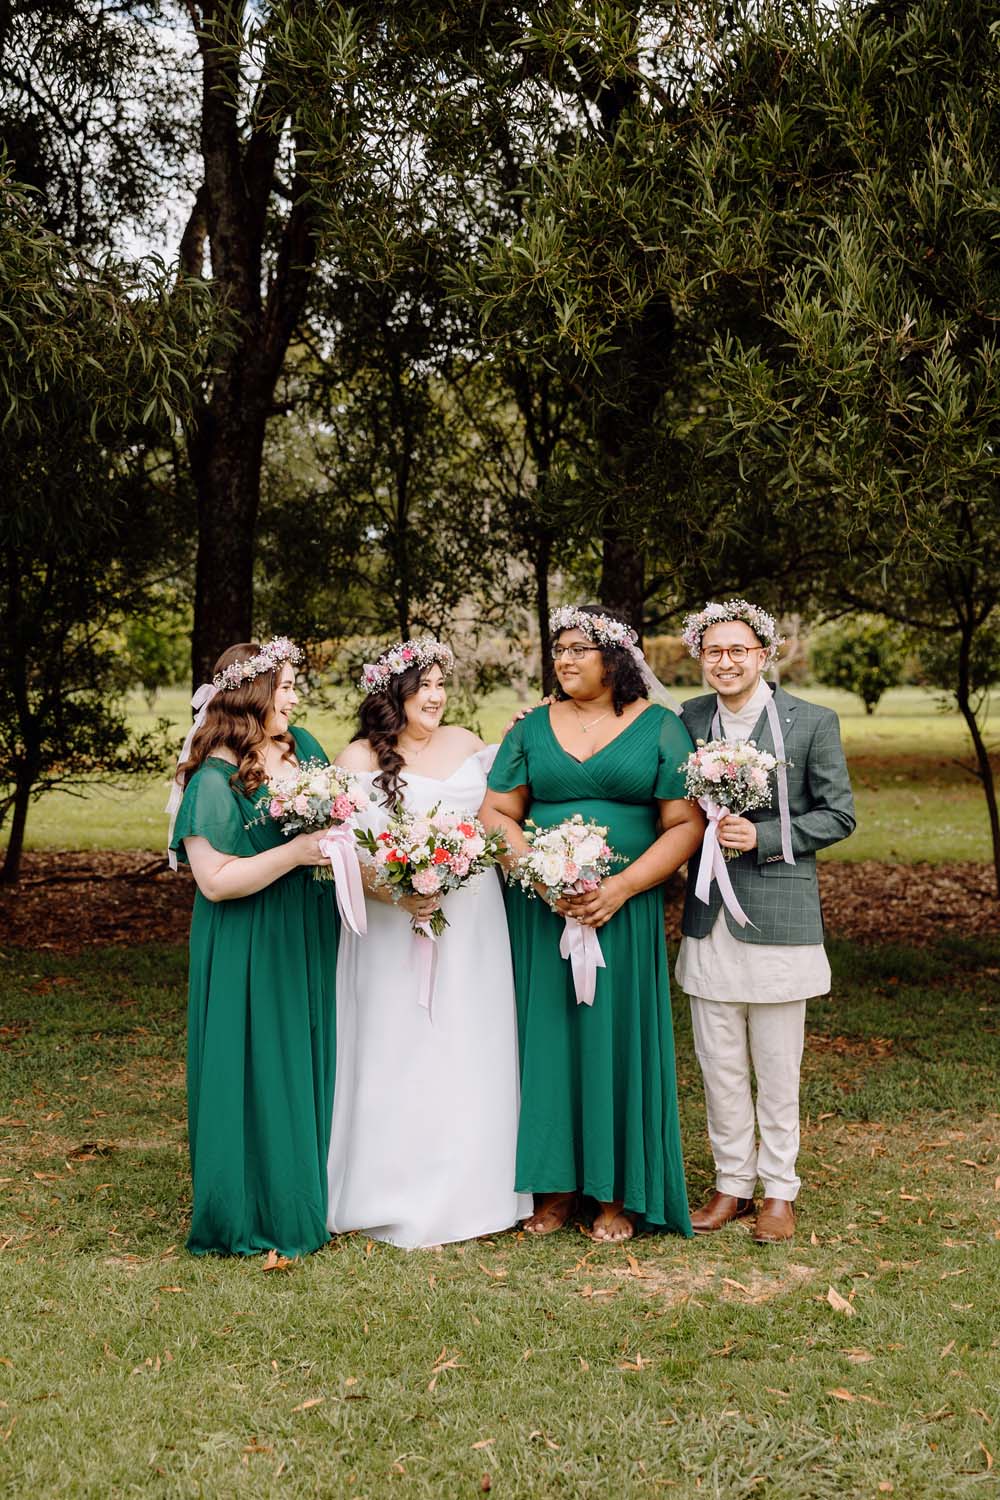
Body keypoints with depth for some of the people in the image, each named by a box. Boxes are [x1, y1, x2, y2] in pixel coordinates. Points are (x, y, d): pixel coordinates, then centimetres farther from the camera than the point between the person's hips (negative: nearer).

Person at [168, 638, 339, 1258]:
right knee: (261, 1075, 1)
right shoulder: (214, 780, -16)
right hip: (251, 956, -7)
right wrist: (297, 852, -23)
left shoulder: (303, 747, 5)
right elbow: (216, 880, -20)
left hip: (311, 944, 7)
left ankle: (315, 1195, 27)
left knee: (314, 1064, 13)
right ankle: (259, 1212, 14)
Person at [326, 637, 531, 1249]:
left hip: (473, 928, 5)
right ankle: (402, 1203, 9)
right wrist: (397, 895, -23)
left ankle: (471, 1192, 20)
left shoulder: (462, 741, 10)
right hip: (397, 926, -4)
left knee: (470, 1055, 8)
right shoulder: (360, 758, -3)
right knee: (402, 1056, 0)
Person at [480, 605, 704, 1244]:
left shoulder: (660, 728, 1)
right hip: (539, 913, 2)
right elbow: (497, 813, 3)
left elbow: (686, 824, -4)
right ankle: (557, 1183, 15)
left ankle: (619, 1193, 12)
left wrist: (618, 890, -14)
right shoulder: (532, 729, 8)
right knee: (547, 1036, 4)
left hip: (626, 913, -2)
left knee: (619, 1038, 2)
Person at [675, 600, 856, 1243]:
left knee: (777, 1070, 6)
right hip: (709, 920, 3)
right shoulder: (687, 720, 5)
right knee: (719, 1066, 10)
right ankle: (733, 1184, 24)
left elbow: (840, 814, -3)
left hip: (779, 918, -3)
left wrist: (763, 838, -14)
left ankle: (779, 1191, 20)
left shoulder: (813, 722, -4)